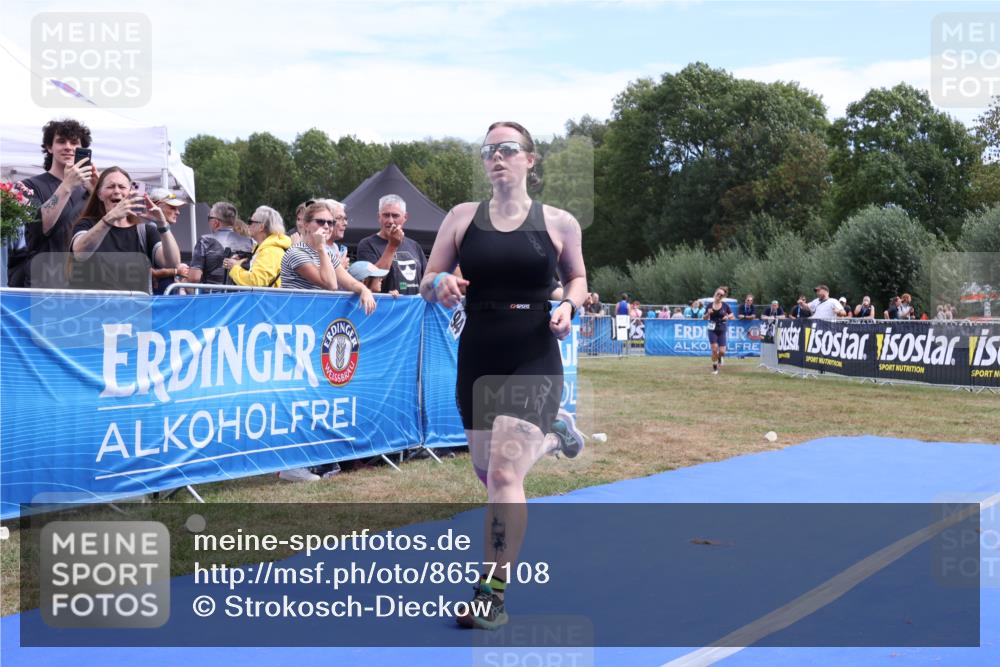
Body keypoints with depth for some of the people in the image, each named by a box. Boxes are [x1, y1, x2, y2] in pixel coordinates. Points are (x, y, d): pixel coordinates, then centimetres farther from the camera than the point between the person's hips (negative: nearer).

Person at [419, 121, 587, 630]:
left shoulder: (559, 223, 0)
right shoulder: (462, 217, 3)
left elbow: (577, 275, 16)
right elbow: (428, 282, 5)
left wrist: (569, 305, -6)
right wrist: (440, 285, -19)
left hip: (534, 359, -3)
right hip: (477, 359, 4)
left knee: (503, 474, -17)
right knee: (488, 473, 17)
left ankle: (492, 594, -5)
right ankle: (551, 432, 50)